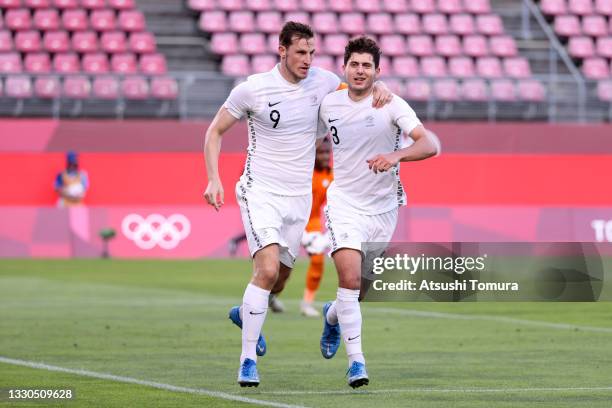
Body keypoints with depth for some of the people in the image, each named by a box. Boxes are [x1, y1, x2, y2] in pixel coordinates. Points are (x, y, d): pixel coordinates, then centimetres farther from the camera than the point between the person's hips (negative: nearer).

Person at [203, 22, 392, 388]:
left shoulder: (321, 81, -1)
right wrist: (214, 179, -9)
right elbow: (216, 131, 1)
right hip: (260, 192, -5)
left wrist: (380, 89, -6)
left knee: (281, 277, 15)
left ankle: (245, 313, 49)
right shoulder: (252, 89, -10)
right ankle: (248, 359, -15)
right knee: (267, 270, -22)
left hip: (299, 198, 5)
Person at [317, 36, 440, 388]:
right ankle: (356, 360, -17)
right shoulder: (328, 105, -1)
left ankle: (333, 315, 49)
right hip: (344, 203, 0)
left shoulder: (392, 105, -12)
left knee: (362, 286, 13)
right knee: (350, 276, -21)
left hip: (383, 207, 0)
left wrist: (396, 155, -40)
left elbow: (430, 145, -24)